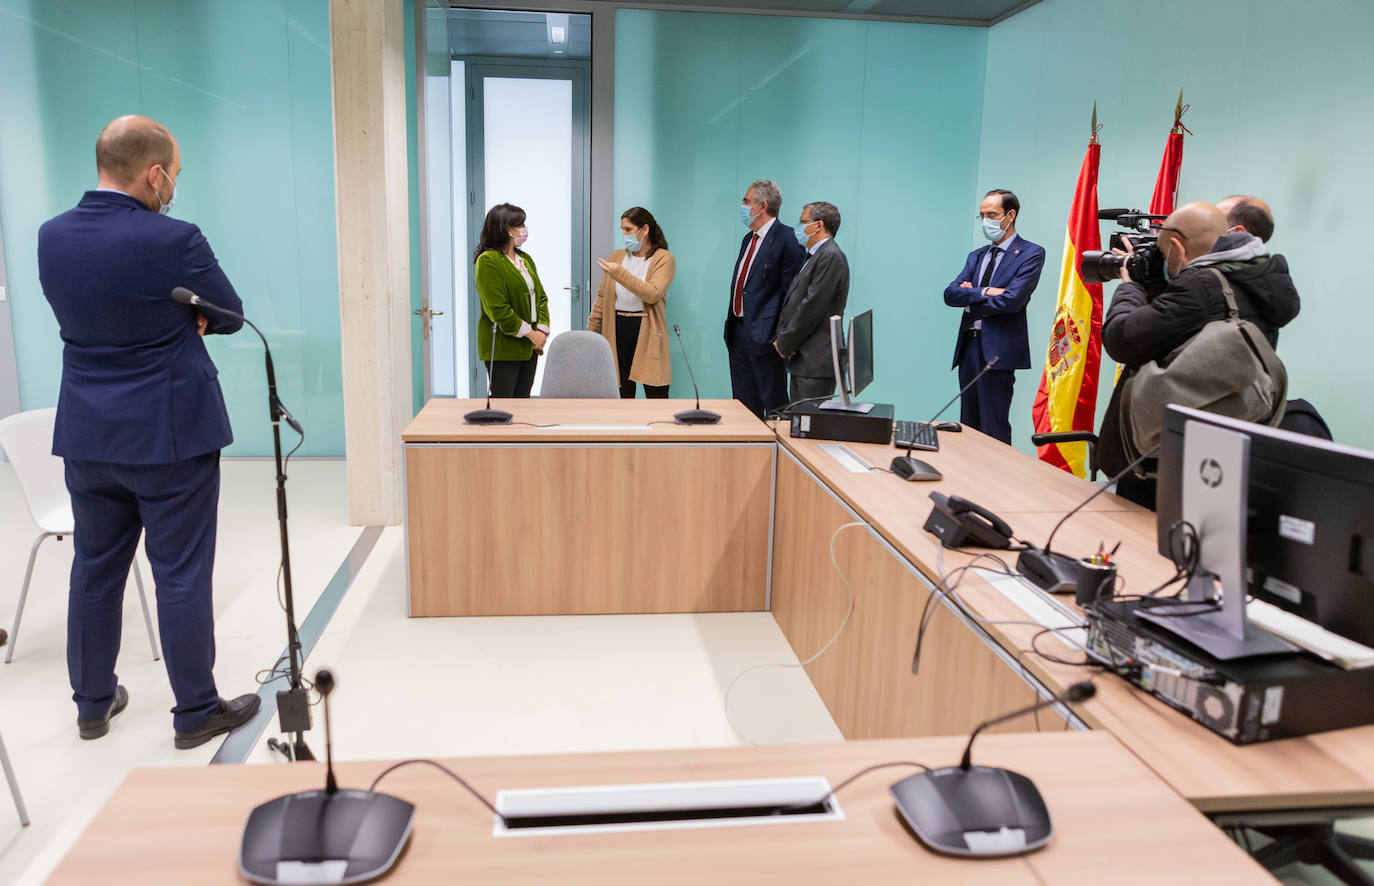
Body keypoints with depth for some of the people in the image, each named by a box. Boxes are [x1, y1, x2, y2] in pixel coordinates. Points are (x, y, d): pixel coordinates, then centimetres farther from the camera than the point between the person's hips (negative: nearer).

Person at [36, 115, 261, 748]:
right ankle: (197, 712, 17)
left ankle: (93, 702, 33)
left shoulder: (51, 237, 1)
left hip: (87, 435, 6)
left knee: (94, 570, 18)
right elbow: (229, 316, -5)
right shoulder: (173, 240, -18)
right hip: (171, 434, -6)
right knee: (181, 575, 4)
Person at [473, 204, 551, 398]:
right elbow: (498, 309, -18)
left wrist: (542, 330, -1)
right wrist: (530, 334, -15)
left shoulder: (525, 259, 15)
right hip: (502, 348, -8)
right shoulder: (488, 261, -11)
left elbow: (541, 296, 15)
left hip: (529, 346, 8)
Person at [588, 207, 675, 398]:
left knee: (656, 395, -2)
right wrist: (591, 330, 13)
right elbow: (602, 296, 16)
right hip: (617, 330, 4)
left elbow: (652, 294, -19)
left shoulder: (664, 258, -3)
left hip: (647, 333, -4)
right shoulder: (616, 256, 12)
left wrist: (619, 273, -24)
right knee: (622, 394, 6)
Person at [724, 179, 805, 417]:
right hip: (738, 332, 9)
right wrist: (731, 325, 15)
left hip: (764, 335, -9)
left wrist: (782, 337, -19)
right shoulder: (748, 239, 16)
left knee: (774, 405, 0)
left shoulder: (786, 240, -12)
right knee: (743, 404, 14)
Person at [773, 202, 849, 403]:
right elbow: (792, 302, 19)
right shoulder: (812, 257, 20)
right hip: (801, 361, 10)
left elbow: (812, 307, -18)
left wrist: (785, 345, -11)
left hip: (817, 363, -10)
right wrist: (780, 338, 3)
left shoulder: (831, 257, -12)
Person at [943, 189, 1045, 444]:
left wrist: (970, 298, -3)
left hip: (998, 349, -7)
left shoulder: (1031, 253, -3)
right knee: (968, 427, 11)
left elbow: (1011, 300, -16)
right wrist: (983, 293, -13)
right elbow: (950, 294, 4)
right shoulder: (976, 256, 18)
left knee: (993, 430, -6)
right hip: (969, 346, 7)